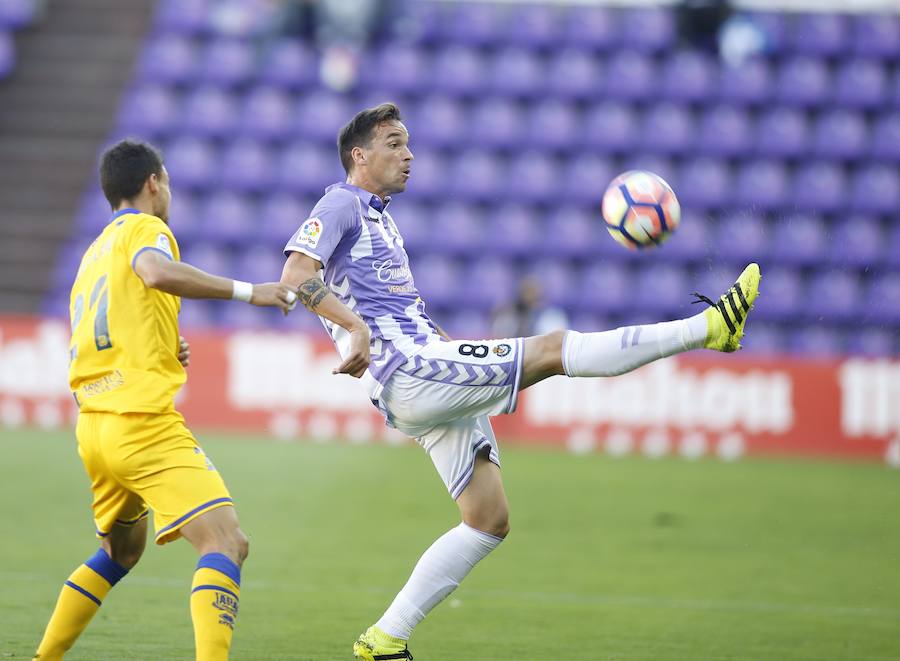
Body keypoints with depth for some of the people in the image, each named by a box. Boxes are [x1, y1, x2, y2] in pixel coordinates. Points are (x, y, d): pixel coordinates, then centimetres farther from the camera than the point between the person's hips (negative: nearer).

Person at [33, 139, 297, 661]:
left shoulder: (94, 253, 25)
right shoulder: (146, 228, 0)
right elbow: (156, 271, -26)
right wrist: (247, 291, -23)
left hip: (93, 425, 9)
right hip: (144, 424, -9)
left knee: (121, 551, 29)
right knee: (227, 541, -18)